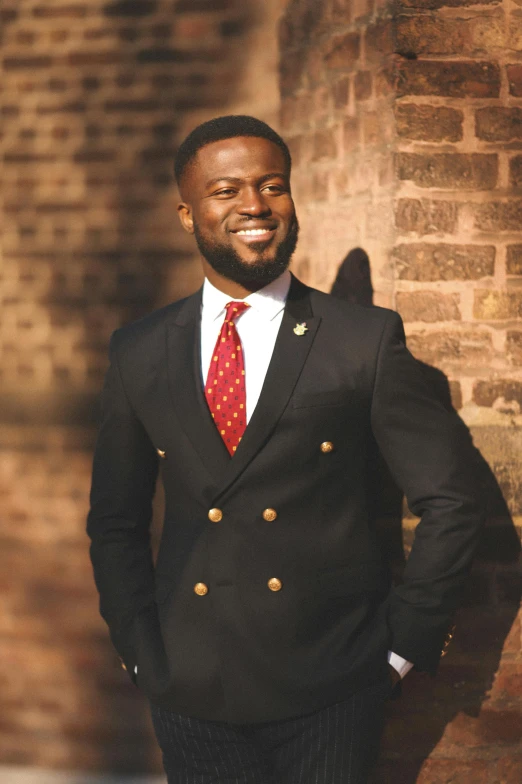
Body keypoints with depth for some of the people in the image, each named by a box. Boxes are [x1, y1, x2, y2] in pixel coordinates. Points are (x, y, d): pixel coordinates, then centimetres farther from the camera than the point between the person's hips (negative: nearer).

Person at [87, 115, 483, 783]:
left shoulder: (368, 340, -5)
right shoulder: (138, 353, 2)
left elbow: (449, 503, -1)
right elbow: (115, 521, 10)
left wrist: (403, 641, -3)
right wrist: (142, 653, 3)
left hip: (332, 695, -2)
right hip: (191, 696, 2)